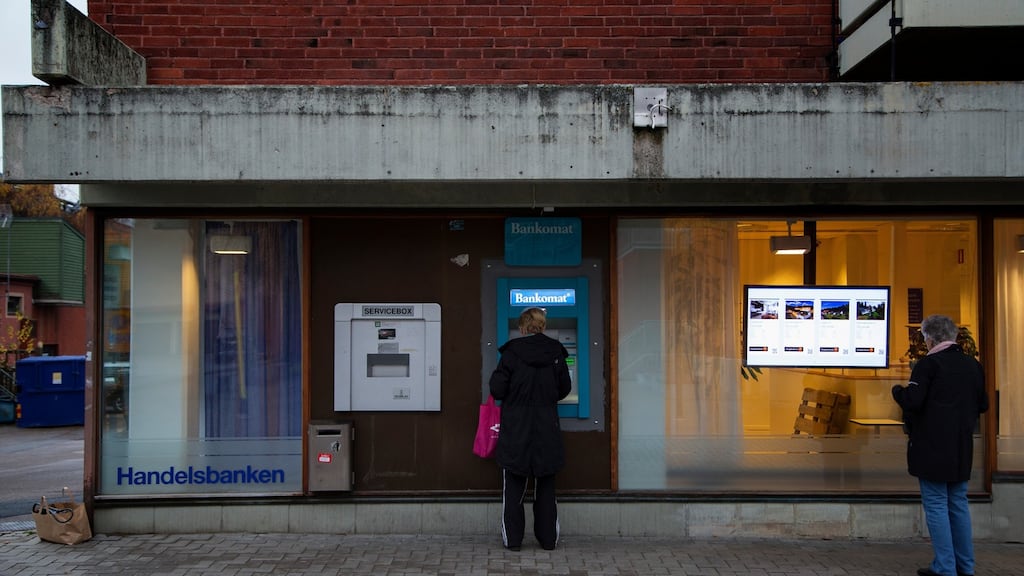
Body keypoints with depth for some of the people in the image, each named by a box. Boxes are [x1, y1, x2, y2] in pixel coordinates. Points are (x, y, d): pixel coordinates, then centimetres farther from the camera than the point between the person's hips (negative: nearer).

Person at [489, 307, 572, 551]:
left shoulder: (511, 352, -9)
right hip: (546, 430, 2)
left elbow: (497, 389, -11)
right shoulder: (555, 352, -1)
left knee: (514, 486, 9)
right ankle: (548, 538, 16)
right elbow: (564, 389, 7)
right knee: (545, 487, 13)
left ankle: (512, 538, 10)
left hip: (516, 429, -2)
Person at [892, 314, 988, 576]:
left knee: (936, 505, -1)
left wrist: (897, 390, 1)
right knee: (958, 503, 15)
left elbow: (912, 401, -19)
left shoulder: (929, 363, -13)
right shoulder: (972, 365, 7)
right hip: (961, 448, 7)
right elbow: (982, 405, 14)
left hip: (932, 446, -7)